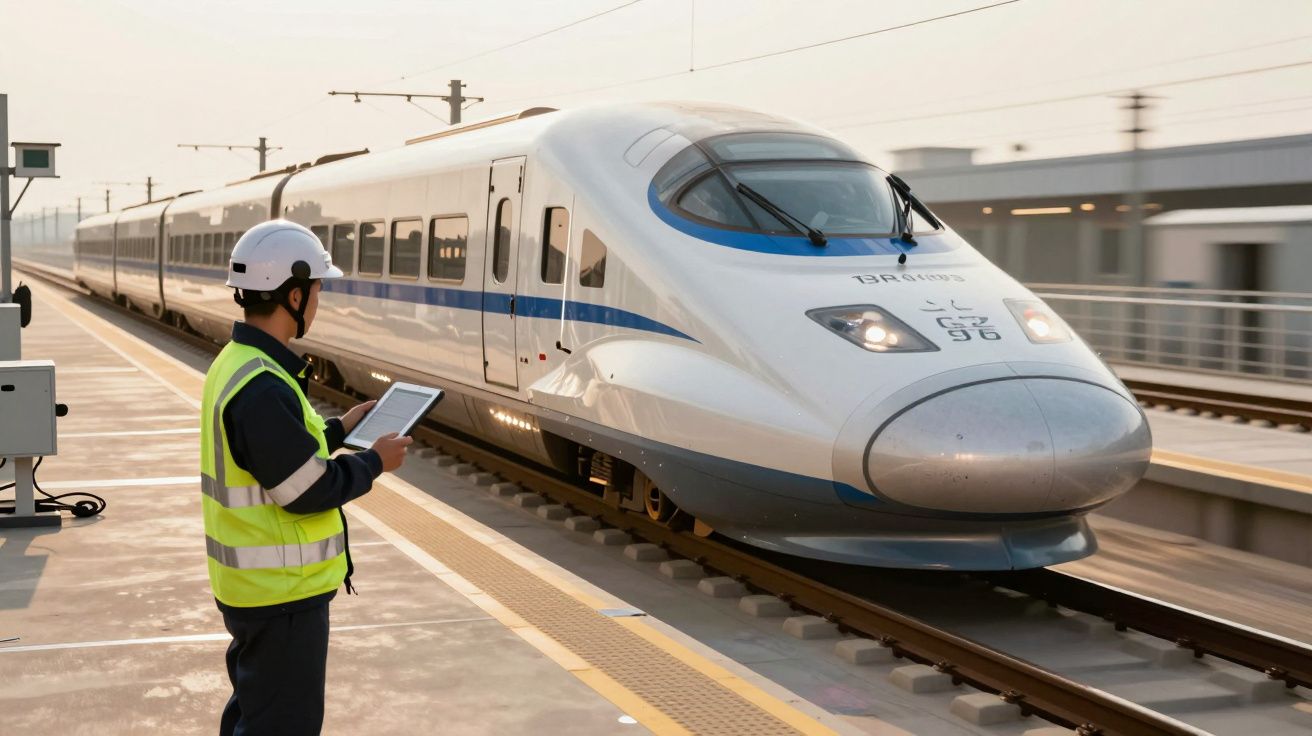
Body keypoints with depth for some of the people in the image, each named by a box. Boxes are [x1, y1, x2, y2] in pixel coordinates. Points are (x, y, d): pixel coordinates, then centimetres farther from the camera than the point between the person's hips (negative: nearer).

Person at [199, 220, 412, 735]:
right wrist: (374, 462, -8)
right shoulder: (262, 389, -26)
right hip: (283, 593, -10)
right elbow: (308, 491, -23)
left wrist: (338, 430, 13)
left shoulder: (235, 364, 7)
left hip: (253, 581, 10)